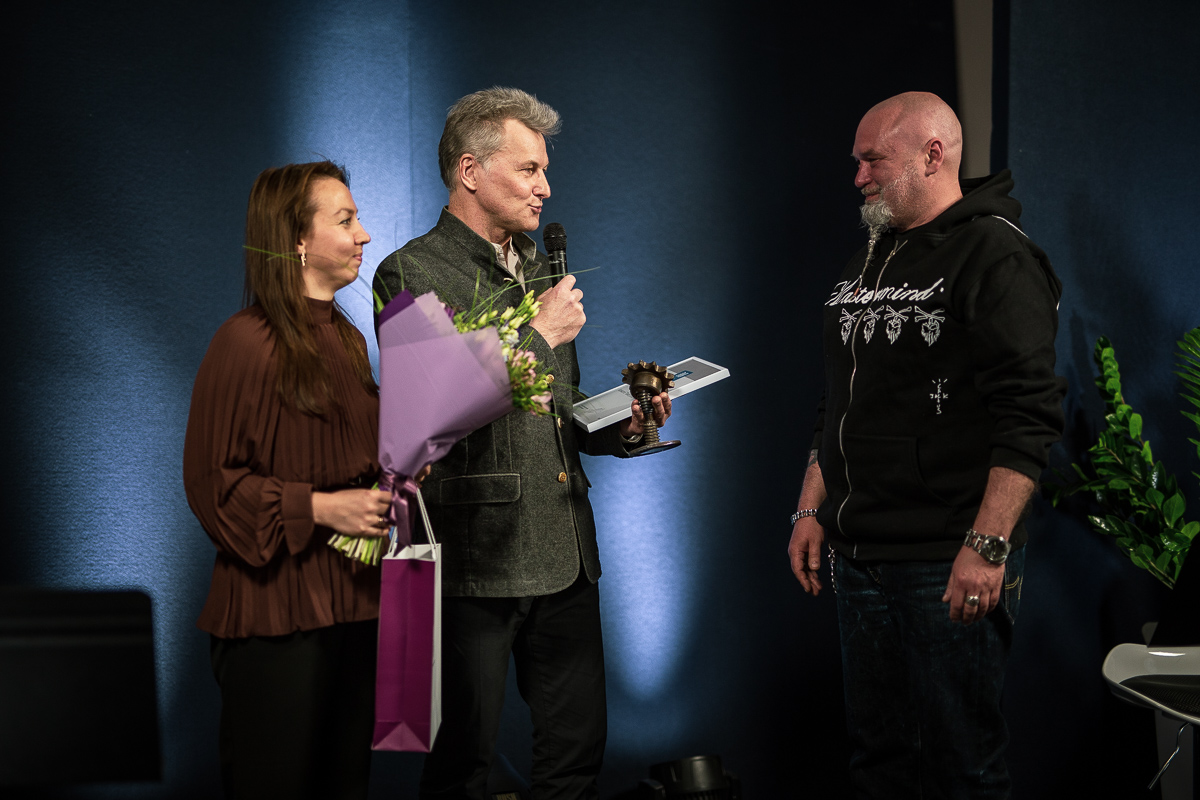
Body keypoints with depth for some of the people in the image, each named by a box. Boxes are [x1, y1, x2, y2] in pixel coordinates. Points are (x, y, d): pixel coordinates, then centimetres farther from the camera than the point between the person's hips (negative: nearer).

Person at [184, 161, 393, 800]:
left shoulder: (346, 339, 15)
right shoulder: (246, 342, -11)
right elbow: (212, 482, -11)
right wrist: (317, 508, -17)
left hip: (352, 603, 8)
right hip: (278, 610, -8)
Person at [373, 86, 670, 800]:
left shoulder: (540, 270, 19)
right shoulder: (412, 274, -6)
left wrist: (619, 427, 5)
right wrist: (538, 335, -12)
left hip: (566, 554, 7)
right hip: (476, 561, -7)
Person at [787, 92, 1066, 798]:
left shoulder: (995, 256, -10)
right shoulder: (871, 261, 17)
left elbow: (1029, 415, -18)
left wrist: (987, 547, -24)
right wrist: (812, 509, 18)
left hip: (948, 568, -8)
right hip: (858, 556, 8)